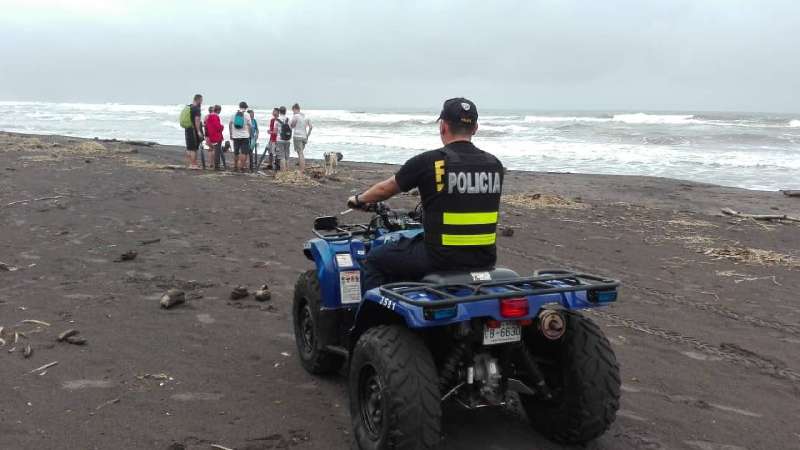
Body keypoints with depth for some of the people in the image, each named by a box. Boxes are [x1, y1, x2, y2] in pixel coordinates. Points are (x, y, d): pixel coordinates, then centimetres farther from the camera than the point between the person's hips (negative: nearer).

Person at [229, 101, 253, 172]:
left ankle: (235, 167, 20)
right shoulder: (246, 115, -4)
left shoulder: (234, 114, 7)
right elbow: (249, 126, -3)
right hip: (244, 136, -4)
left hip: (235, 136, 4)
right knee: (244, 152, -3)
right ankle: (242, 167, -10)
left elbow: (230, 124, 9)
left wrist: (231, 134, 16)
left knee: (236, 152, 13)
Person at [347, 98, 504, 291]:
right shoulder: (495, 165, 2)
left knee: (375, 259, 15)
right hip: (485, 260, 5)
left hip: (442, 259, -5)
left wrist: (359, 199, 26)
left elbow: (385, 189, 6)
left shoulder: (428, 162, -11)